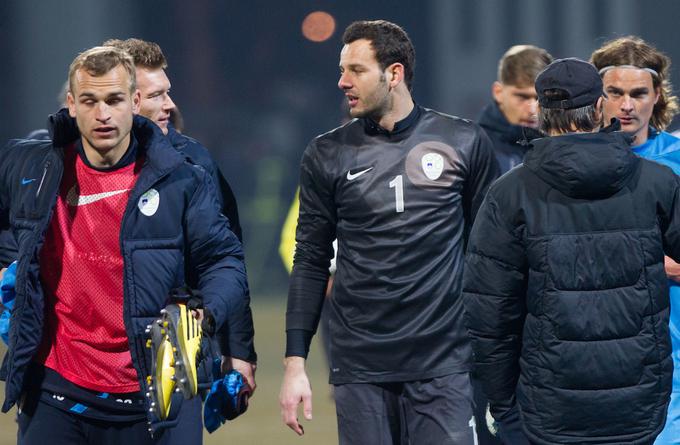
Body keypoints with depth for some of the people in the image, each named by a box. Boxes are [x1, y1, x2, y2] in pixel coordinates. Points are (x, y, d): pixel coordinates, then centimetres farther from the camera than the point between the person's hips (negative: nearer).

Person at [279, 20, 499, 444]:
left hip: (444, 366, -1)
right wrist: (295, 362, 2)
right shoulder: (328, 156, 5)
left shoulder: (464, 143, 2)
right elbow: (311, 263, 8)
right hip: (360, 369, 1)